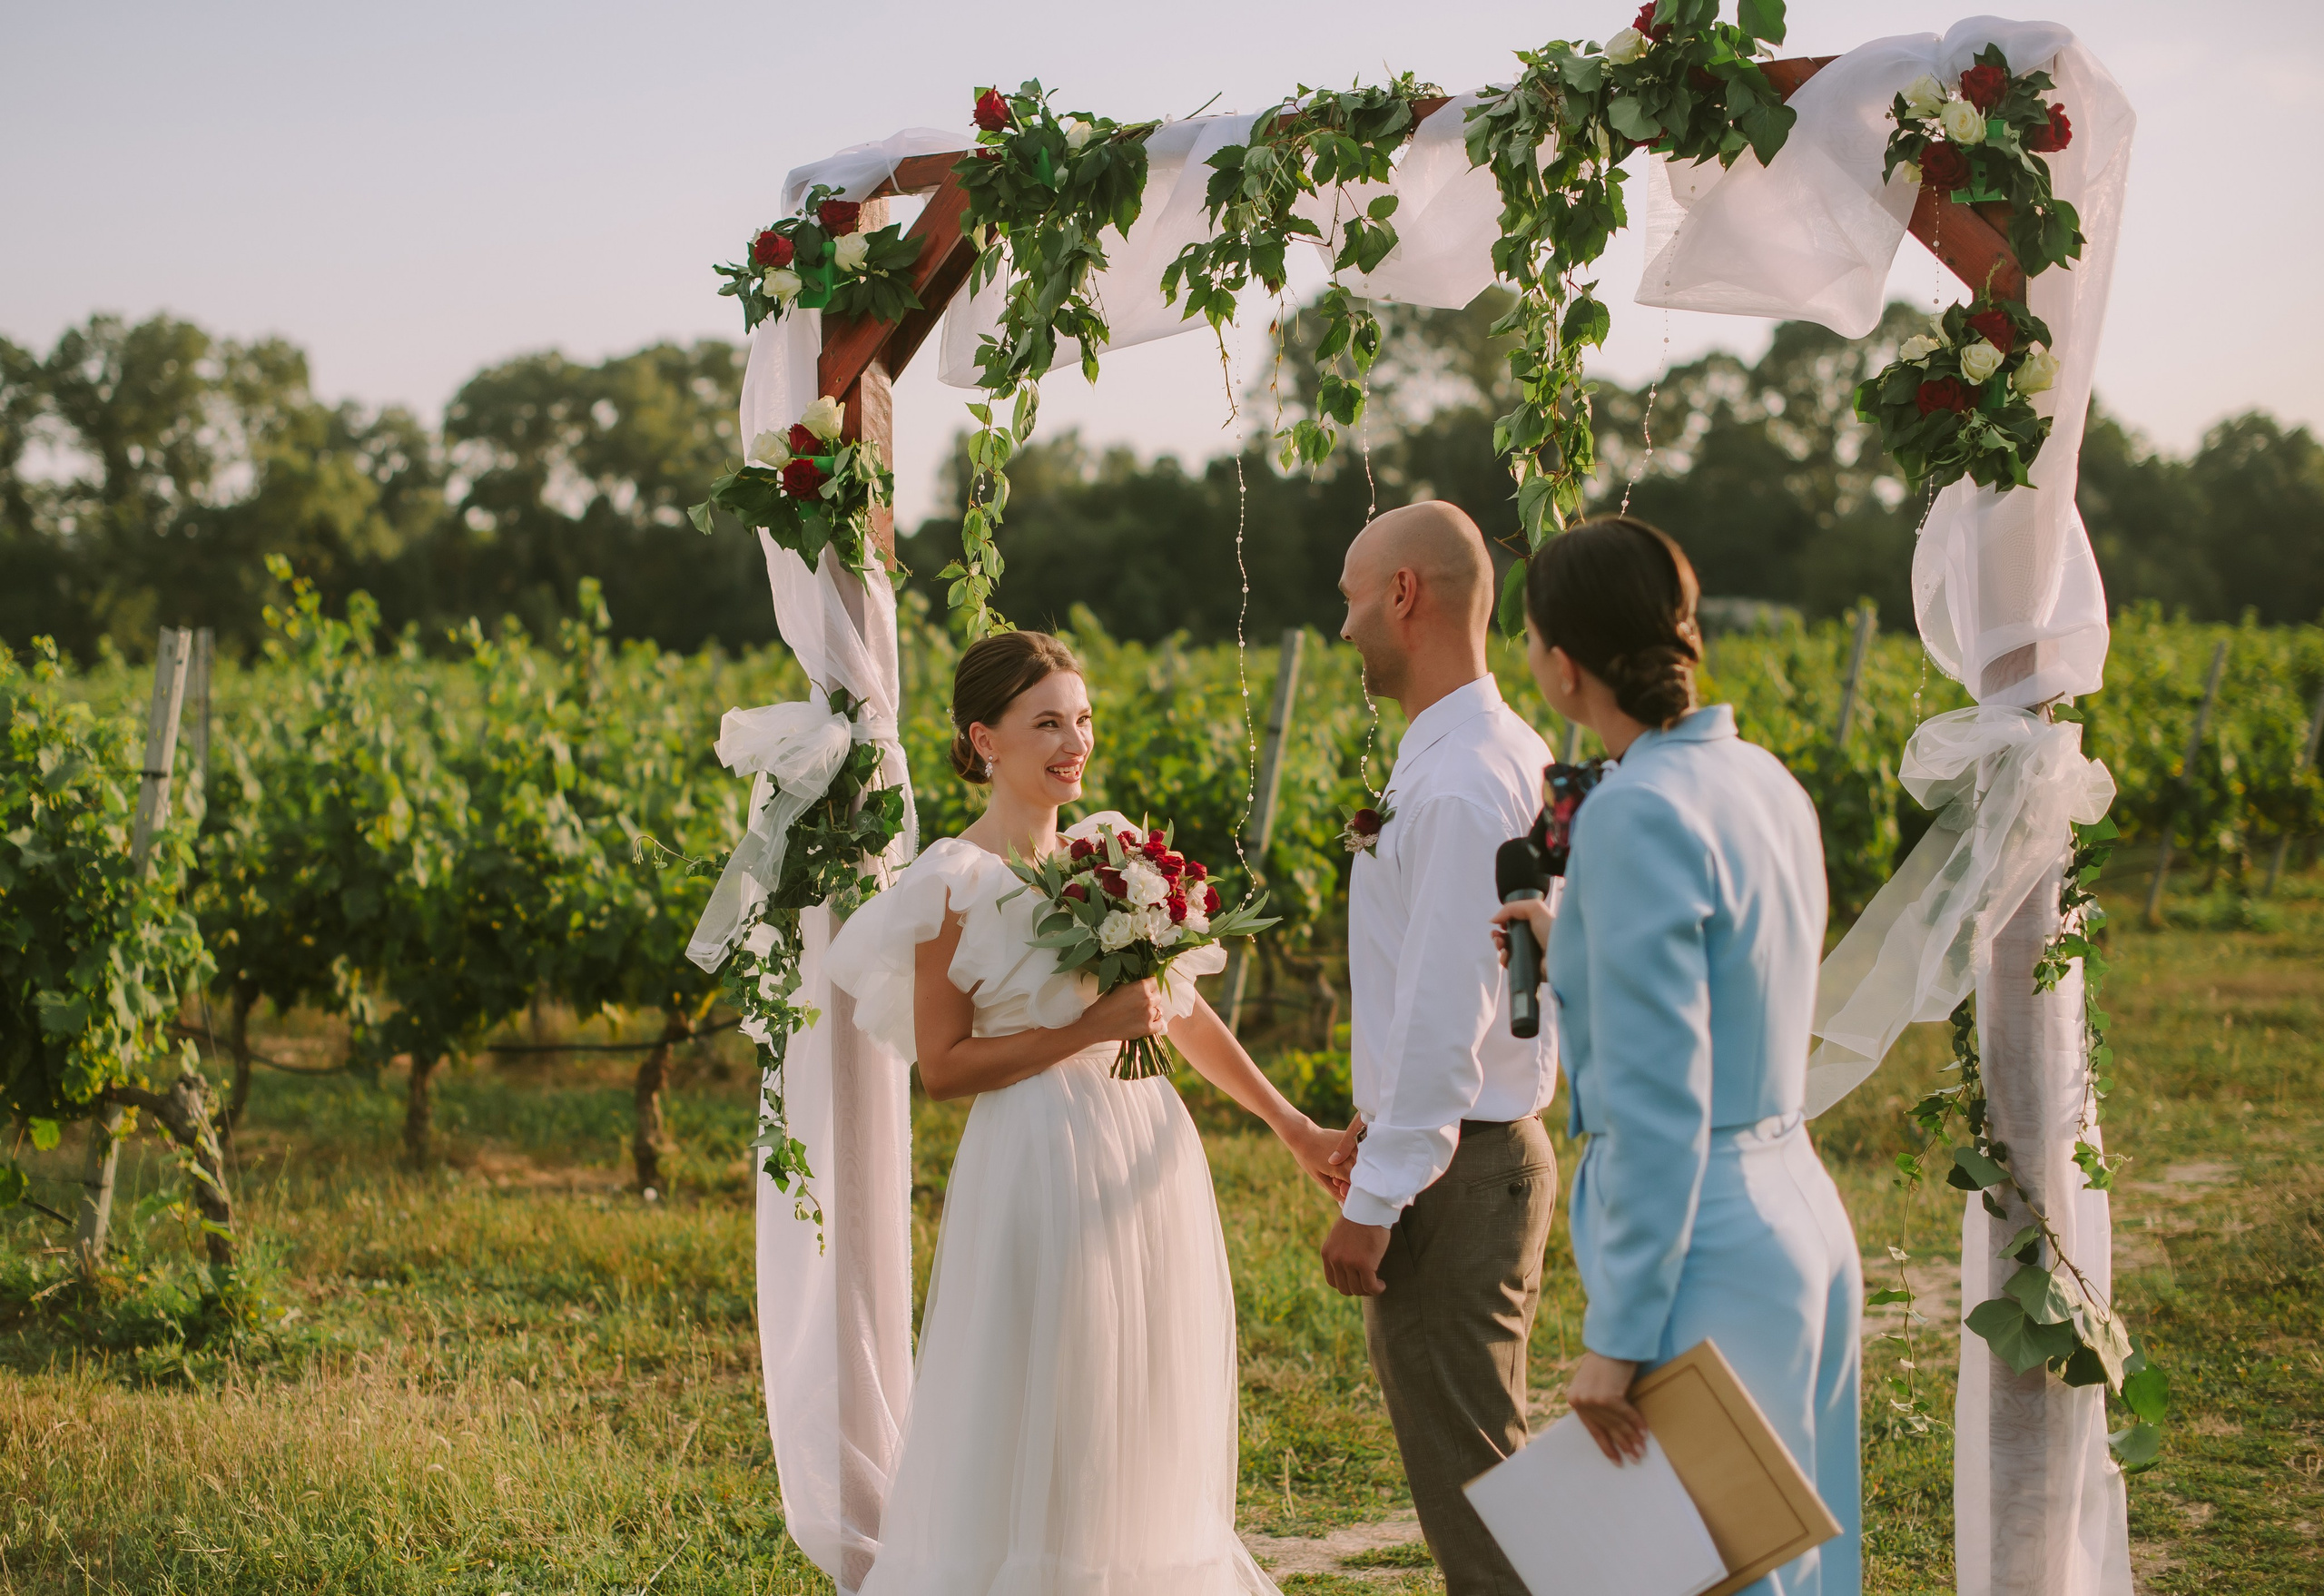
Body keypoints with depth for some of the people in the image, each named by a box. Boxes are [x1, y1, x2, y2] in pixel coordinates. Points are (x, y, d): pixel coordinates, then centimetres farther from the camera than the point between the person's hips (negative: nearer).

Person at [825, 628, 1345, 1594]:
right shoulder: (955, 886, -8)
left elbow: (1183, 1010, 17)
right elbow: (943, 1066, -10)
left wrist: (1291, 1125, 17)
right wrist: (1088, 1028, -17)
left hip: (1151, 1161, 6)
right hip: (1038, 1165, -6)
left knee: (1147, 1428, 13)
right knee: (1035, 1443, 1)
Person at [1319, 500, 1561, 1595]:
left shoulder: (1457, 785, -22)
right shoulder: (1504, 754, 10)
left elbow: (1444, 1012, -24)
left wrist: (1375, 1201, -19)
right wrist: (1381, 1119, 22)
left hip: (1451, 1174, -10)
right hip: (1487, 1144, 10)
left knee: (1466, 1476, -1)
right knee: (1477, 1469, 20)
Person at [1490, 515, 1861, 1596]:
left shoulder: (1640, 815, -19)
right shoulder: (1764, 780, 7)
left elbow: (1658, 1108, -21)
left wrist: (1616, 1337, -17)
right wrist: (1571, 949, 25)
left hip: (1705, 1249, -9)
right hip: (1801, 1217, 9)